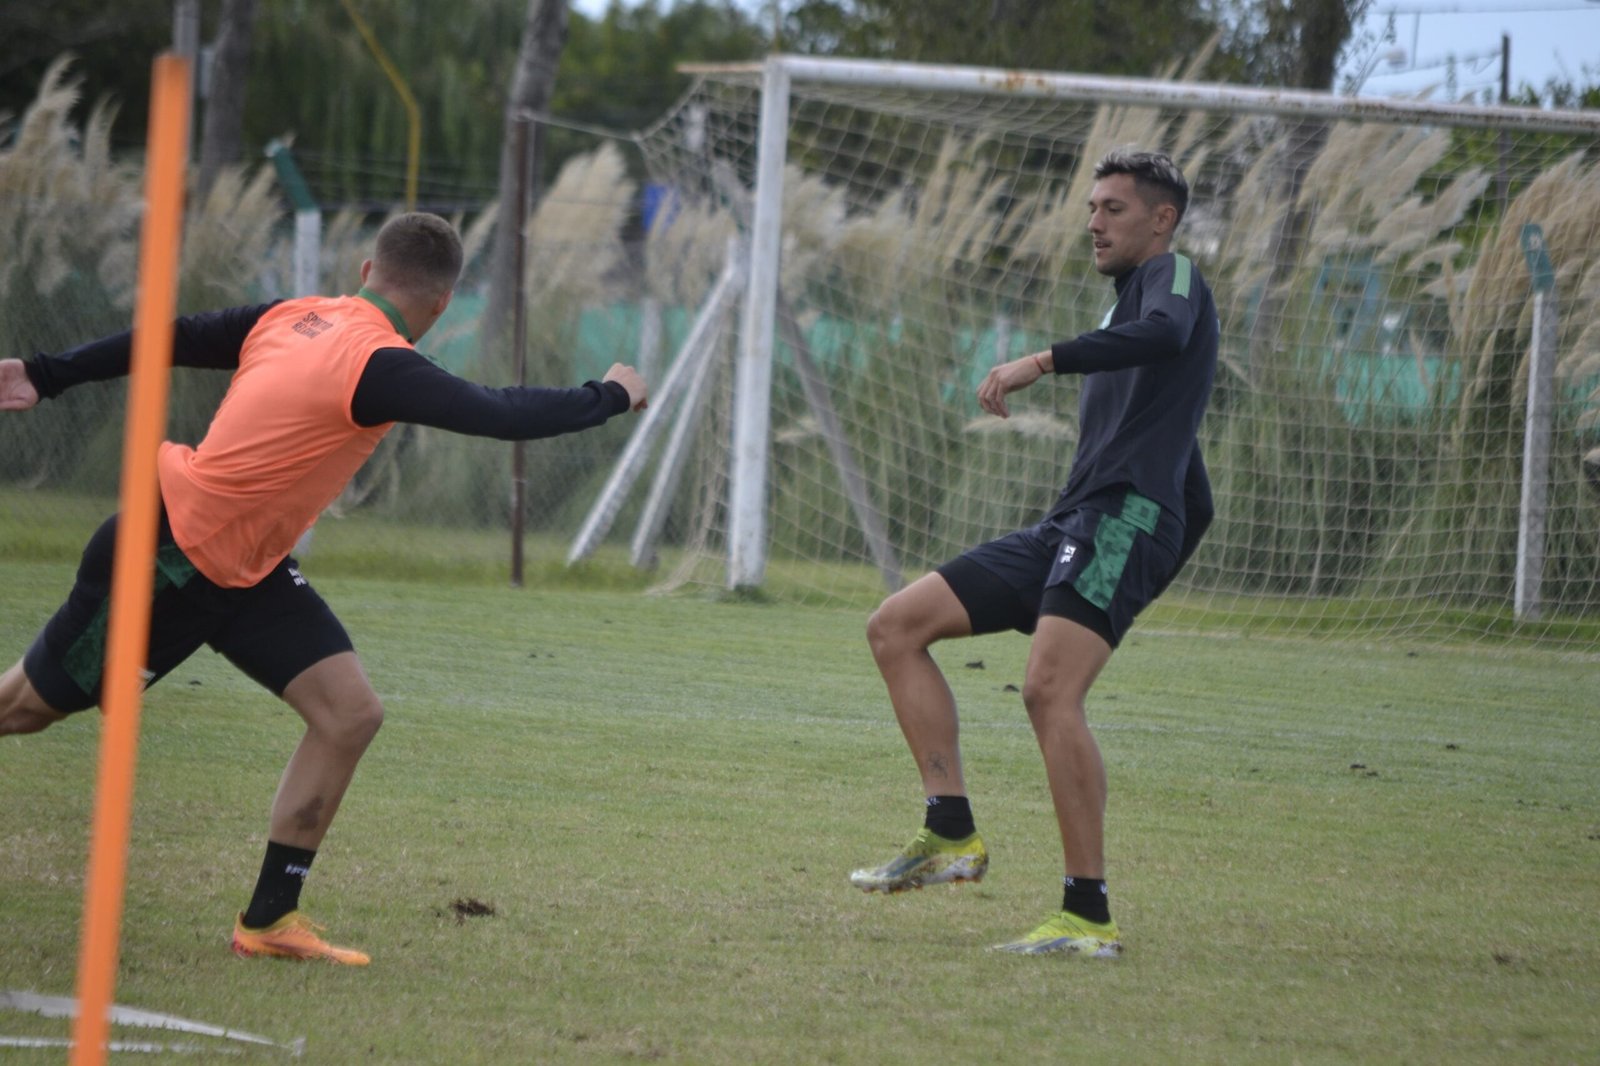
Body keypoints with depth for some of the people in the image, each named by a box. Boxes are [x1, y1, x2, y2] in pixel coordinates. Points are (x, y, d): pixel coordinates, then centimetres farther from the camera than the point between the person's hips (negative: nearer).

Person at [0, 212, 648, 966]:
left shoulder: (298, 318, 0)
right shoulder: (378, 366, -25)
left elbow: (175, 340, 7)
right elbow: (502, 416, -27)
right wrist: (610, 397, -13)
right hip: (172, 556, -9)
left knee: (350, 714, -2)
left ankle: (270, 919, 4)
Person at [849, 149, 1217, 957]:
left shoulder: (1172, 274, 4)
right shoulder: (1127, 307, 31)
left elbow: (1164, 333, -26)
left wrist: (1043, 361, -31)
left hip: (1124, 516, -10)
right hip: (1067, 528, 10)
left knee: (1050, 691, -26)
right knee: (895, 627, 5)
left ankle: (1089, 917, -27)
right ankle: (952, 835, -2)